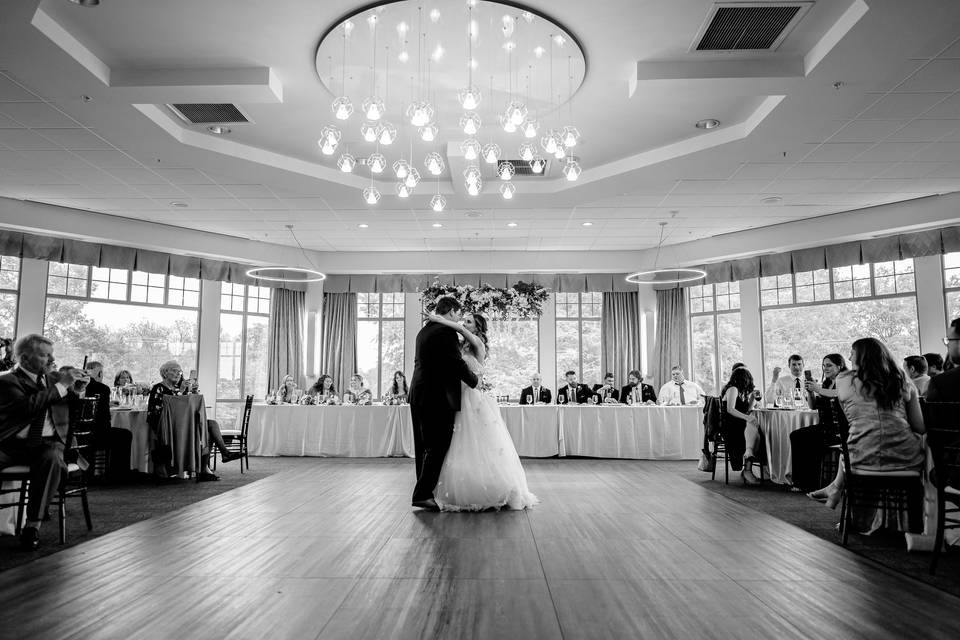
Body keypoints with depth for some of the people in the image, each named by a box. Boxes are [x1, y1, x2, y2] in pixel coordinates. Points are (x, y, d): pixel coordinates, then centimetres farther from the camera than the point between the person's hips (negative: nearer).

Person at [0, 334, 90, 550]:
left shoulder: (53, 378, 16)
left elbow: (71, 410, 25)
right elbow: (28, 406, -18)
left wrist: (78, 391, 4)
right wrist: (61, 385, -16)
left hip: (47, 443, 2)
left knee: (52, 459, -32)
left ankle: (33, 525, -26)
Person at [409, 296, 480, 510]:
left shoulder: (423, 331, 16)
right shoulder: (446, 331, -12)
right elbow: (457, 363, -16)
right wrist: (474, 380, 0)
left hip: (418, 396, 10)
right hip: (439, 397, -9)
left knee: (423, 447, 14)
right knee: (438, 447, -4)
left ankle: (423, 491, 22)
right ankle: (423, 494, -5)